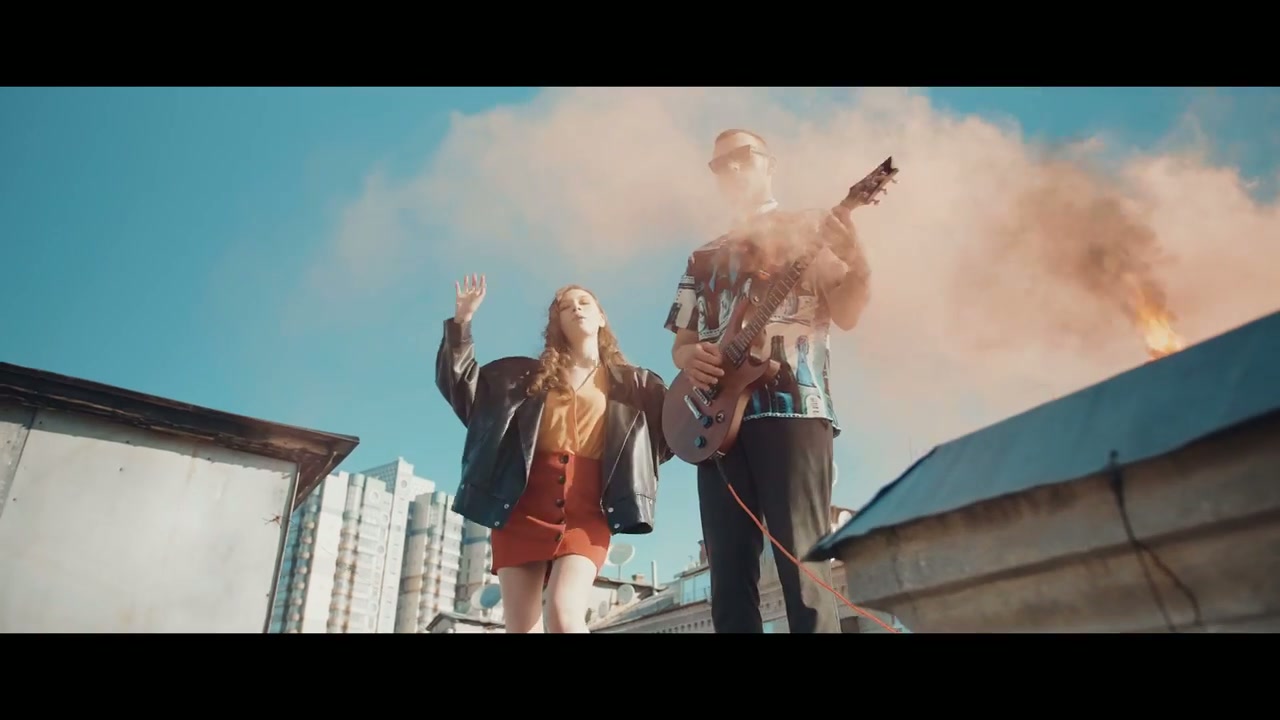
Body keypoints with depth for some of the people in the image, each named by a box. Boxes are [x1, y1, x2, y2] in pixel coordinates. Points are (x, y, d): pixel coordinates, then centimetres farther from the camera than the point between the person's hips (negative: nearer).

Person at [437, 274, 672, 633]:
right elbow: (461, 385, 15)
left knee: (564, 615, -24)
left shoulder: (632, 383, 15)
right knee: (520, 626, -1)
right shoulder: (529, 374, 17)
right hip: (523, 505, 2)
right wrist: (462, 321, 6)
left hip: (586, 508, -2)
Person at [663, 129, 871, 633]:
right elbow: (680, 341, 23)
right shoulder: (703, 258, 25)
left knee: (802, 566, -12)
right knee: (729, 577, 1)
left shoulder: (809, 230, 13)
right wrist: (689, 356, -1)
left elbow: (846, 314, 2)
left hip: (793, 407, -4)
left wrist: (855, 260, -18)